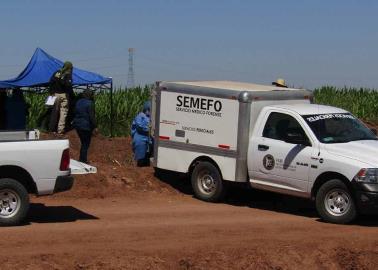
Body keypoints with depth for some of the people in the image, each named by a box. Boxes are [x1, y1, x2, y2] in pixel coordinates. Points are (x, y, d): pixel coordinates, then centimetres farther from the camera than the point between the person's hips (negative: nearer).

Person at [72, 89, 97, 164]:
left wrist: (75, 122, 25)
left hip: (77, 125, 7)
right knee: (85, 144, 3)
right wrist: (94, 126, -12)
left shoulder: (78, 102, 8)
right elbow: (92, 116, -18)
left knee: (83, 143, 19)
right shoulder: (90, 103, -15)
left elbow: (74, 113, 16)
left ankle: (82, 160, 23)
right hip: (86, 126, -7)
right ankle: (83, 160, 5)